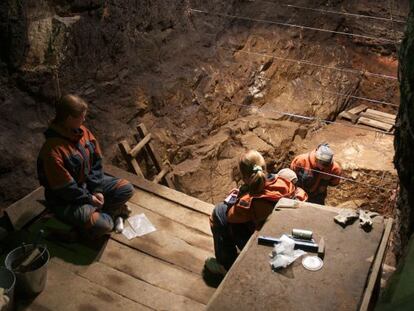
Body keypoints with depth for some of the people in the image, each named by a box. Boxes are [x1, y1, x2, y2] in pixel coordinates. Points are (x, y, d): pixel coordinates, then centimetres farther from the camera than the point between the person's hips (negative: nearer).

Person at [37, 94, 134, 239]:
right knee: (103, 225, -25)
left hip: (89, 183, 7)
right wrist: (89, 198, -16)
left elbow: (96, 161, 0)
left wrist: (97, 190, -8)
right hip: (66, 198, -7)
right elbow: (64, 188, -26)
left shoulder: (82, 132, -7)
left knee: (127, 189, -1)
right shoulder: (53, 150, -32)